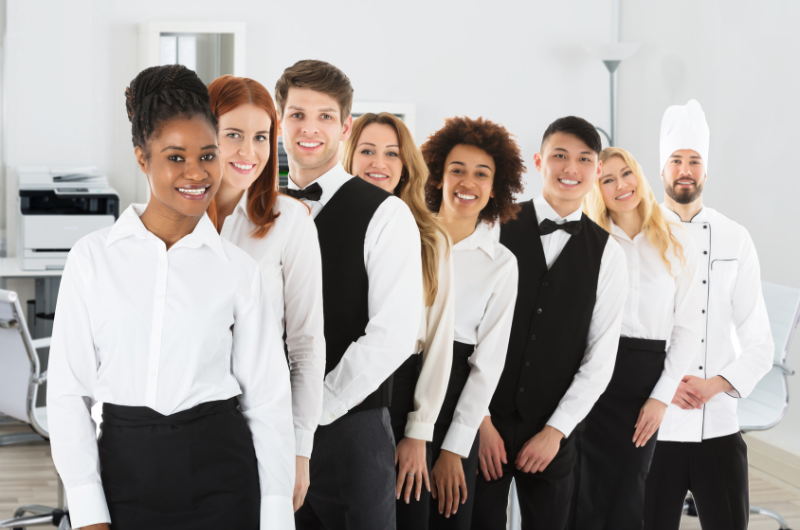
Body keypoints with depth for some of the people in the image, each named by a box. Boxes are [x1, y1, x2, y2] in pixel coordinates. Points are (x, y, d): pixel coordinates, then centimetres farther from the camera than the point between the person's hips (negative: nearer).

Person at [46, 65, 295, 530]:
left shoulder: (238, 269, 1)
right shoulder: (94, 257, 0)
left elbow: (267, 400, 2)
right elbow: (69, 391, 0)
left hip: (218, 475, 0)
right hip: (124, 470, 0)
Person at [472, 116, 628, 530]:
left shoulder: (608, 254, 3)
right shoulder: (496, 229, -3)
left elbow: (601, 356, 2)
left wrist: (556, 430, -4)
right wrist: (480, 420, -8)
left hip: (552, 431, 2)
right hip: (484, 423, -1)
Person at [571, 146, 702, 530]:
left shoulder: (677, 243, 6)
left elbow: (686, 328, 4)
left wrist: (662, 396, -2)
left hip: (649, 375, 1)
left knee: (628, 496, 8)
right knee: (589, 493, 1)